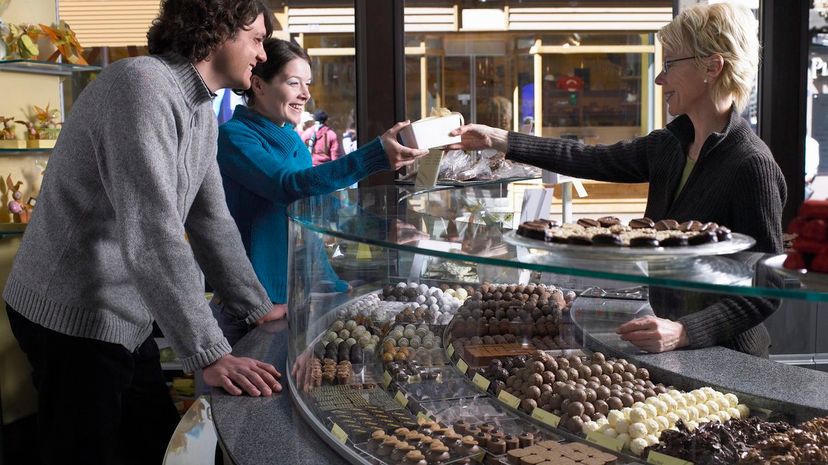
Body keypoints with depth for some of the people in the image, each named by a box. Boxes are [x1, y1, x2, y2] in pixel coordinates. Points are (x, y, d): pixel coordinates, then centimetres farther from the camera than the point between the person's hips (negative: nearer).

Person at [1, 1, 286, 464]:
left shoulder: (204, 113, 9)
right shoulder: (142, 84, -23)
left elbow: (211, 220, 15)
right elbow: (151, 234, -31)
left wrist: (258, 307, 11)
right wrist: (210, 354, -32)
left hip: (124, 317, 9)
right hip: (74, 317, -9)